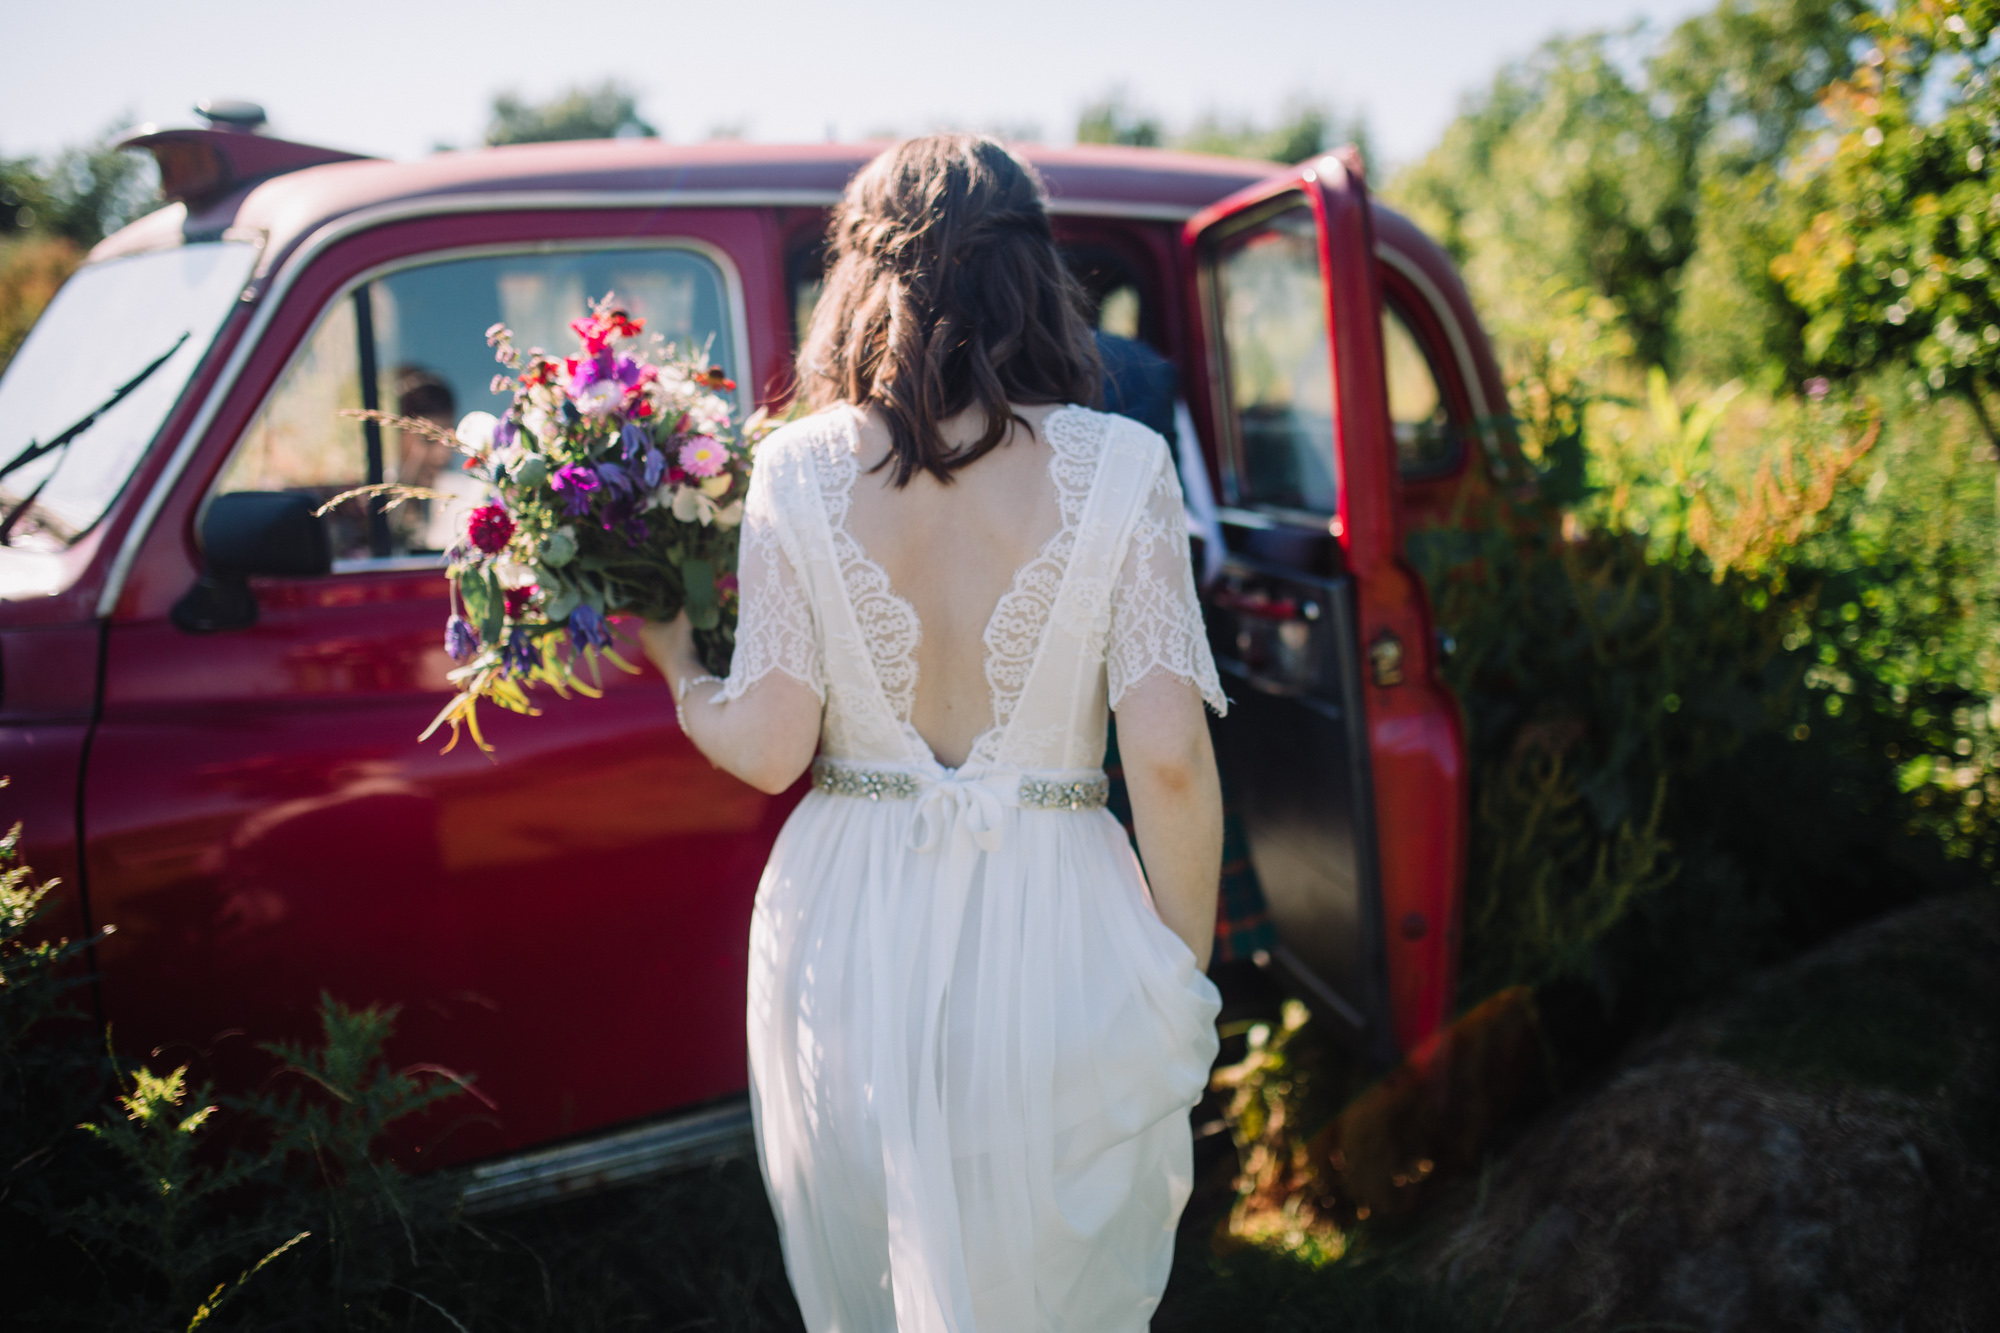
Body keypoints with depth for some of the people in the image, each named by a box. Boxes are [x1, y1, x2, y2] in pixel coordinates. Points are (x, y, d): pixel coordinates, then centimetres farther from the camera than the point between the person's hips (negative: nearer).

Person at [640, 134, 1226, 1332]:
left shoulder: (798, 469, -5)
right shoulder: (1118, 466, -8)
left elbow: (769, 749, -6)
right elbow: (1169, 758, -12)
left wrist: (677, 667, 15)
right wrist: (1187, 976, 2)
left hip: (849, 933, 2)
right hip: (1053, 937, -1)